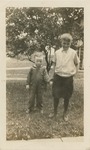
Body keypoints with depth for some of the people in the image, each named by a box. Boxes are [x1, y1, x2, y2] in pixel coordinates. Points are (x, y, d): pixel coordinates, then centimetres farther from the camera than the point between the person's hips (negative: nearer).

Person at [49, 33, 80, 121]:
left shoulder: (73, 53, -6)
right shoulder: (57, 52, 0)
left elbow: (77, 63, 8)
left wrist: (75, 72, 0)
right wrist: (54, 73, 7)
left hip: (68, 78, -1)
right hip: (58, 77, 2)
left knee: (67, 97, 9)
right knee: (56, 95, 7)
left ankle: (65, 113, 29)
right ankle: (55, 112, 27)